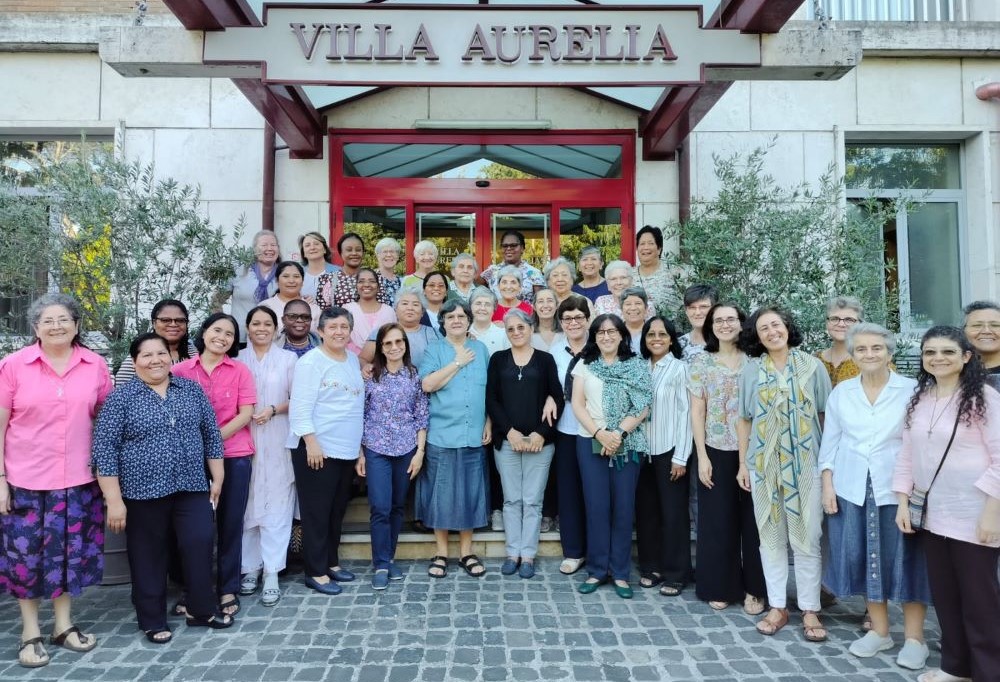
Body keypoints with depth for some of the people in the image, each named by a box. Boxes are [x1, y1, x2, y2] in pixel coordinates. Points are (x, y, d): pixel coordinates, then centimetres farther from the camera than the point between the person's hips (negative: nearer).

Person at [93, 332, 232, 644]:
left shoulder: (192, 390, 5)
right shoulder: (120, 398, -5)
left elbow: (211, 435, 9)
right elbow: (104, 450, -8)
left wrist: (217, 478, 7)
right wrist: (114, 500, -11)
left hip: (191, 486, 2)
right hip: (143, 490, -2)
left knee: (201, 540, -4)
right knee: (149, 555, 8)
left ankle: (201, 609, 15)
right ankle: (153, 620, 24)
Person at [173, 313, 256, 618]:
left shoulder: (240, 370, 0)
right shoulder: (181, 370, 1)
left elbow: (245, 414, -5)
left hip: (234, 456, -1)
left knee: (230, 523, 7)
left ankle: (228, 589, 20)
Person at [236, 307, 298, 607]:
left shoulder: (288, 358, 6)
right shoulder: (237, 360, 9)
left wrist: (273, 409, -12)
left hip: (277, 442, -1)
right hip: (244, 440, 1)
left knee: (276, 505, -3)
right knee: (247, 504, 4)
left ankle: (271, 572, 2)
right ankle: (249, 567, 16)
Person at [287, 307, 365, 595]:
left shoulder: (353, 360, 12)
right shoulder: (311, 361, -9)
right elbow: (300, 407, -14)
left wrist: (359, 445, 16)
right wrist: (311, 442, -21)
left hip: (347, 450, 7)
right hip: (316, 449, -7)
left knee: (337, 510, 15)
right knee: (317, 511, 2)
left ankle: (331, 562, 28)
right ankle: (316, 572, 12)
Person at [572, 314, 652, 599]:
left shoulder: (636, 366, 5)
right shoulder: (584, 366, 8)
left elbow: (643, 407, -2)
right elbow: (577, 405, 2)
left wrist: (619, 434, -14)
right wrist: (600, 433, -12)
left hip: (627, 444, 0)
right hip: (591, 442, 1)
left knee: (623, 507, 3)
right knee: (596, 506, 2)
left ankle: (620, 572, 14)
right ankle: (597, 570, 14)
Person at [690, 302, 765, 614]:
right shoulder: (701, 361, 2)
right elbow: (697, 412, 1)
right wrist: (702, 457, -5)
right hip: (717, 451, 0)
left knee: (753, 519, 5)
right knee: (718, 520, 6)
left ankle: (753, 589, 19)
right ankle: (719, 587, 21)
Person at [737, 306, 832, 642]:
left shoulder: (812, 366, 1)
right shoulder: (751, 370, 4)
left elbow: (825, 415, 3)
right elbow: (744, 420, 6)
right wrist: (742, 463, 4)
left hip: (805, 464, -1)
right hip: (764, 465, 1)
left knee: (806, 539, 3)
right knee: (771, 538, 8)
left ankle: (810, 610, 16)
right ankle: (777, 607, 20)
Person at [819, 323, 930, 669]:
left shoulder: (911, 391, -3)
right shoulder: (841, 392, 4)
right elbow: (830, 442, 7)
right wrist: (827, 486, 2)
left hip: (897, 489, -3)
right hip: (852, 489, 3)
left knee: (905, 559, 4)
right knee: (862, 557, 10)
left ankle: (914, 638, 19)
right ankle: (879, 631, 25)